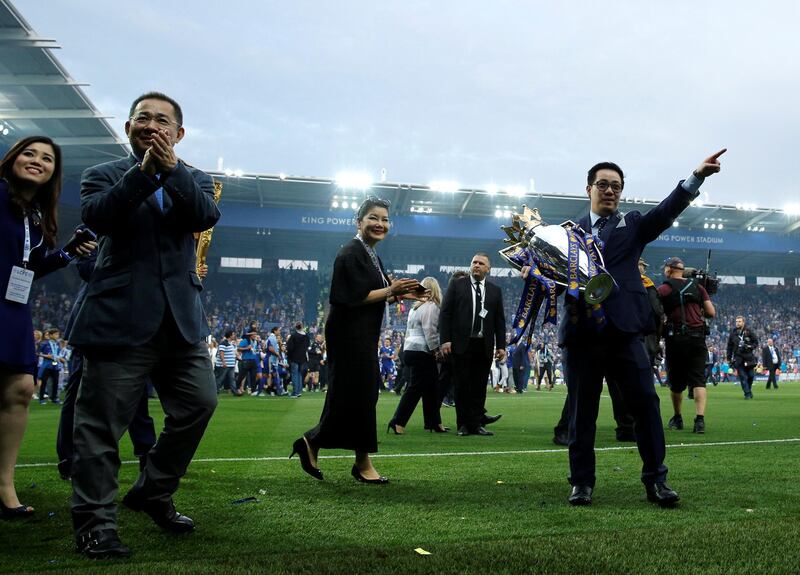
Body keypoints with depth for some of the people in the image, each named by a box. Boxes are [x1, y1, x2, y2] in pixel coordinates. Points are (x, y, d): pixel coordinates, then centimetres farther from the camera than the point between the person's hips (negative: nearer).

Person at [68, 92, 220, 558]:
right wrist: (144, 170, -16)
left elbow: (206, 216, -6)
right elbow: (97, 217, -12)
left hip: (182, 318, 4)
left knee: (199, 403, 6)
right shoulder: (105, 175, 8)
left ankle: (154, 493, 25)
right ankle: (95, 522, 11)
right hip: (121, 317, -3)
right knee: (103, 422, -1)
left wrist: (172, 169, -15)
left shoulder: (195, 180, 16)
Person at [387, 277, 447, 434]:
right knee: (415, 388, -7)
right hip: (422, 352, -9)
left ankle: (433, 422, 15)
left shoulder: (415, 307, 19)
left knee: (430, 388, 12)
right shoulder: (431, 306, -9)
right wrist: (435, 350, -13)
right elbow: (430, 331, -18)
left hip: (409, 349, 9)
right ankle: (398, 421, -9)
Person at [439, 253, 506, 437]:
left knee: (479, 386, 4)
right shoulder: (457, 285, 6)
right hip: (462, 344, -2)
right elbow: (445, 313, 0)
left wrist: (501, 345, 4)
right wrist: (445, 340, -9)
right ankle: (464, 425, 10)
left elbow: (500, 320, 12)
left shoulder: (495, 291, 13)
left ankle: (477, 424, 10)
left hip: (484, 346, 2)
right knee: (462, 386, 2)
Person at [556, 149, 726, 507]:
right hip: (581, 333, 1)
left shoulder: (633, 224, 13)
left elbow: (667, 210, -3)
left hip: (624, 330, -1)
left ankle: (655, 480, 9)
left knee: (645, 402, -3)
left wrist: (697, 176, -17)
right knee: (582, 411, 6)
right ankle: (582, 482, 16)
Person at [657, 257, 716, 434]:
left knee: (676, 381, 11)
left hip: (675, 339, -2)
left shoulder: (663, 290, -2)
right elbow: (711, 313, 7)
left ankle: (677, 418, 26)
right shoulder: (698, 287, 9)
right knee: (698, 380, 0)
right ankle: (700, 419, -15)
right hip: (697, 337, 2)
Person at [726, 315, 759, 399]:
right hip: (738, 357, 1)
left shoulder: (749, 331, 1)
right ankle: (747, 393, -1)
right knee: (743, 377, -5)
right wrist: (729, 358, 9)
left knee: (750, 375, 4)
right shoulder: (733, 332, 6)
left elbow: (756, 342, 6)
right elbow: (729, 346, 11)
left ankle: (748, 390, 28)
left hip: (748, 357, 0)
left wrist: (749, 347, -14)